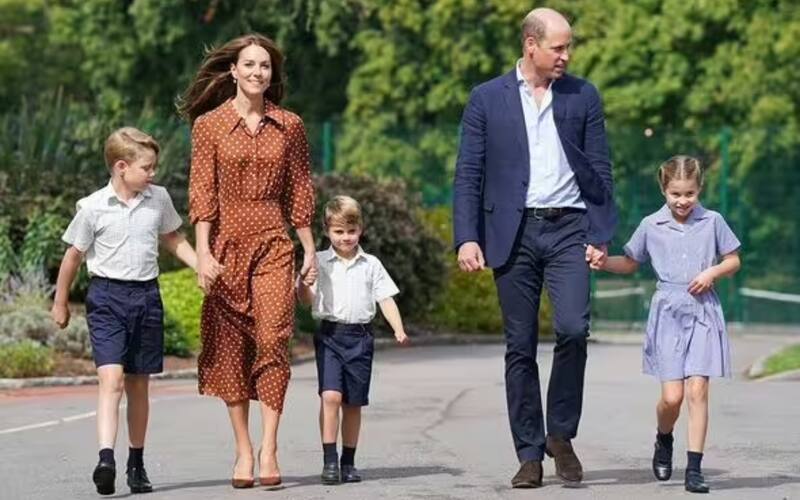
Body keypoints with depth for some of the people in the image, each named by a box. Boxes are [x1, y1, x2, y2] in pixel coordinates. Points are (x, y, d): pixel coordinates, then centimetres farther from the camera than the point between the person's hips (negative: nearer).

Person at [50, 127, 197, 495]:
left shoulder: (159, 199, 4)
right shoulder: (93, 207, -7)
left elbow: (173, 239, 21)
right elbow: (74, 255, 3)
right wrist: (60, 302, 10)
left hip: (146, 296, 4)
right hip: (107, 296, -4)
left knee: (138, 385, 11)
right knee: (111, 378, -19)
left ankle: (137, 464, 21)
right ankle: (106, 458, -28)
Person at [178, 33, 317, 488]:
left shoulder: (290, 126, 8)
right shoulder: (209, 124, 3)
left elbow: (300, 192, 11)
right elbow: (202, 193, -1)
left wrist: (310, 250, 8)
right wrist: (203, 252, -10)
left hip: (273, 245, 0)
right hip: (227, 244, 0)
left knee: (272, 339, -13)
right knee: (230, 347, 1)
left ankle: (270, 451, -14)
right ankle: (244, 450, 9)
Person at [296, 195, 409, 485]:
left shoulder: (371, 265, 9)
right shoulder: (319, 262, 5)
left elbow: (386, 298, 6)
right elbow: (307, 299, 3)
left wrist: (399, 330, -6)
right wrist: (302, 281, -18)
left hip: (360, 336, 2)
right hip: (330, 334, -2)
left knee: (353, 403, 7)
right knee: (330, 395, -17)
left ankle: (348, 462, 17)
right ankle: (329, 460, -14)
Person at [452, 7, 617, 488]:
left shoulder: (584, 96, 8)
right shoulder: (487, 99, 5)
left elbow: (601, 170, 8)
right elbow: (468, 175, 3)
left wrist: (601, 236, 0)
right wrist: (467, 238, -7)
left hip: (568, 229, 0)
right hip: (514, 233, 0)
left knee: (573, 328, -18)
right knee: (520, 348, 2)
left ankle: (561, 434, 2)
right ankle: (530, 455, 9)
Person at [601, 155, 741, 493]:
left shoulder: (712, 222, 4)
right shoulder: (651, 226, 5)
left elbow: (733, 261, 12)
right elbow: (630, 264, 15)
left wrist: (712, 272, -7)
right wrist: (603, 262, -2)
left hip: (703, 312, 0)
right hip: (668, 313, 0)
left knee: (698, 390, -8)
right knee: (672, 395, -6)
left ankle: (694, 469, -5)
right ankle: (664, 440, 27)